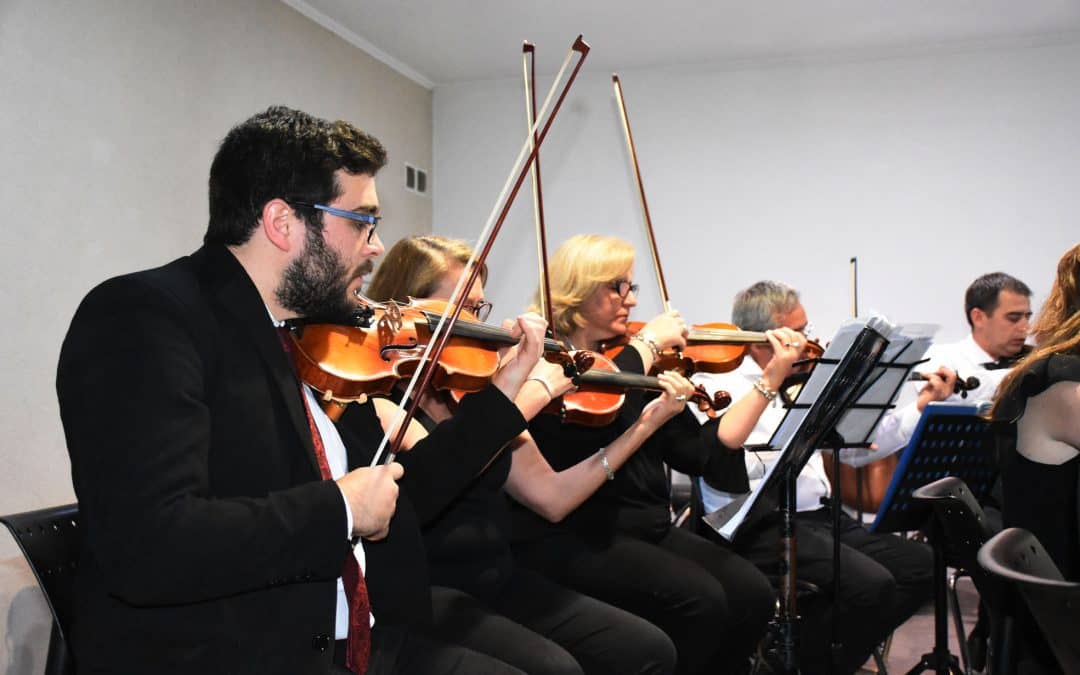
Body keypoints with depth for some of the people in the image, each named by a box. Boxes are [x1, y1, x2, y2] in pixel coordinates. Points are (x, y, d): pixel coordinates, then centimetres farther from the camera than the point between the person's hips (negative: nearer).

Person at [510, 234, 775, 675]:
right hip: (569, 536, -6)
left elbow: (698, 454, 6)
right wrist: (648, 342, -15)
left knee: (752, 594, -12)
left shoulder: (626, 359, 11)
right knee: (698, 600, -24)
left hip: (646, 527, 7)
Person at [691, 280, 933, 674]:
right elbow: (722, 440, -30)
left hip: (820, 515, 9)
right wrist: (772, 378, -25)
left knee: (919, 565, -2)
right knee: (872, 583, -25)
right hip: (762, 528, -8)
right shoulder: (717, 381, -8)